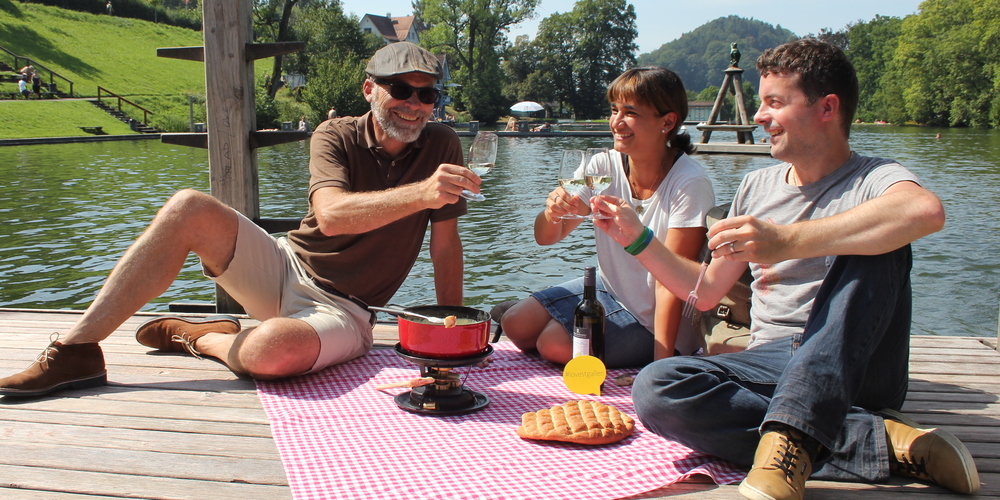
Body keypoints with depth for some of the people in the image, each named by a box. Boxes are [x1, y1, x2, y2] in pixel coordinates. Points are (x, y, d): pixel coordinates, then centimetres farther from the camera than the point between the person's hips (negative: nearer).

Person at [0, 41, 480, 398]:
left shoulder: (441, 145, -5)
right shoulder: (337, 136, -6)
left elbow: (445, 243, -3)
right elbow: (330, 214, -26)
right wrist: (420, 193, -42)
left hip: (342, 310, -2)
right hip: (283, 268, 3)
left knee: (272, 350, -39)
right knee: (189, 207, -21)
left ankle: (199, 337, -1)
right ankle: (76, 351, -13)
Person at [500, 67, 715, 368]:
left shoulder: (689, 185, -25)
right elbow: (547, 238, -6)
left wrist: (661, 366, -28)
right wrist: (553, 212, -30)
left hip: (656, 321, -5)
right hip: (609, 289, 6)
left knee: (555, 343, -19)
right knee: (515, 325, -5)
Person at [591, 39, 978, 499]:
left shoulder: (871, 179, -1)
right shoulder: (756, 188, 18)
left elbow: (925, 210, -28)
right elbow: (707, 291, 21)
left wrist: (789, 241, -33)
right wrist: (637, 238, 13)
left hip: (858, 368, -4)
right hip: (770, 363, 4)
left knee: (871, 246, -29)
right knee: (654, 389, -26)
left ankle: (791, 436, -41)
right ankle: (881, 440, -25)